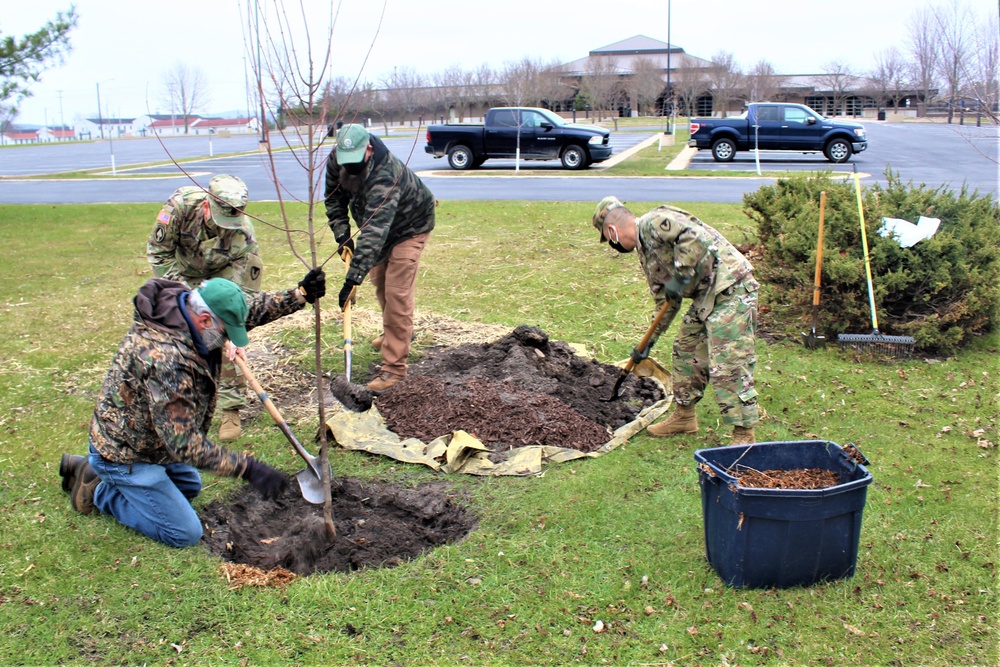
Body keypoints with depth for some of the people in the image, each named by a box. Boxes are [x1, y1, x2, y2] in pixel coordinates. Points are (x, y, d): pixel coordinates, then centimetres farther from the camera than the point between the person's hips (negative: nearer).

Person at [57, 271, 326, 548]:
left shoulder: (190, 306, -12)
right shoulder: (165, 358, -39)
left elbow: (251, 310, 4)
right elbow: (183, 442, -35)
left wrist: (302, 294, -8)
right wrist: (247, 468, -35)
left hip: (156, 439, 9)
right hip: (125, 456, -9)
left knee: (190, 486, 31)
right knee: (185, 534, -3)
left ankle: (91, 467, 25)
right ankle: (98, 491, 9)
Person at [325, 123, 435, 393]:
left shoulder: (385, 174, -43)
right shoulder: (336, 161, -20)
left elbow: (375, 229, -50)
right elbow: (334, 199, -3)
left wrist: (354, 277, -55)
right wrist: (342, 234, -17)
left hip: (409, 226, -8)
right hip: (379, 226, 8)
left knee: (397, 293, -14)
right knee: (379, 281, 21)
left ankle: (394, 367, -11)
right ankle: (396, 331, 47)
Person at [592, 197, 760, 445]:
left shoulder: (654, 222, -11)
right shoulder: (645, 253, 19)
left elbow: (694, 235, -28)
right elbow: (665, 302, 23)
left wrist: (680, 275, -22)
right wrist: (649, 342, 26)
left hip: (731, 288, -11)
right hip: (704, 296, 11)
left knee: (727, 365, -10)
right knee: (685, 351, 18)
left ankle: (745, 435, 0)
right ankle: (684, 416, 33)